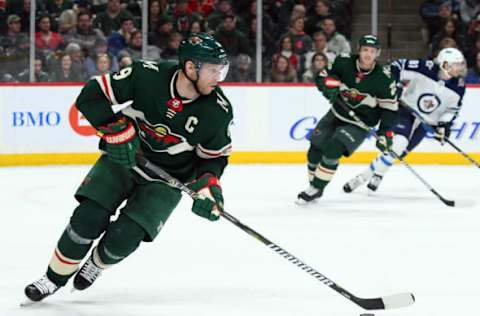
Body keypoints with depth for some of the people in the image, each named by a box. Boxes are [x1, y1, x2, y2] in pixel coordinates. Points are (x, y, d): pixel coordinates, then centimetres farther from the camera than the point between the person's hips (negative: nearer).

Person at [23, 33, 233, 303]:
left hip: (167, 179, 0)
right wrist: (114, 127, -26)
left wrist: (208, 182, -19)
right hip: (124, 156, 0)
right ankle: (55, 277, 8)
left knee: (123, 237, -14)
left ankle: (97, 264, 21)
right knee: (88, 218, -14)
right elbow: (92, 95, -15)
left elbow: (214, 156, -2)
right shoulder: (147, 75, -23)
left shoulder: (218, 111, -19)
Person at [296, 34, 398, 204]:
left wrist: (385, 133, -16)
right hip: (337, 114, 5)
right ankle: (313, 184, 29)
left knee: (333, 150, -21)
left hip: (359, 124, -4)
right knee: (315, 148, 8)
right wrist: (329, 85, -24)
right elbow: (322, 76, -1)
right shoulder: (344, 63, -13)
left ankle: (316, 189, -8)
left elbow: (390, 107, -10)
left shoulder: (384, 79, -19)